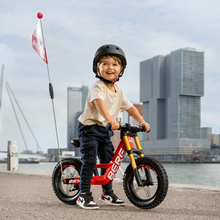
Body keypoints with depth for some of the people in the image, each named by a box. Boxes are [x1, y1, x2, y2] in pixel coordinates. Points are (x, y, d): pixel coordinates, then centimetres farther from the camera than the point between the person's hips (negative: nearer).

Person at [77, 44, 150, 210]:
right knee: (89, 160, -14)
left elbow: (130, 107, 12)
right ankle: (84, 195, -9)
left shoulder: (119, 91, 8)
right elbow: (99, 103, -35)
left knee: (108, 161, 10)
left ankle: (107, 193, 24)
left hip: (106, 130, 8)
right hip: (90, 127, -7)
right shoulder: (98, 87, -17)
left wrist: (142, 121, 1)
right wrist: (110, 120, -51)